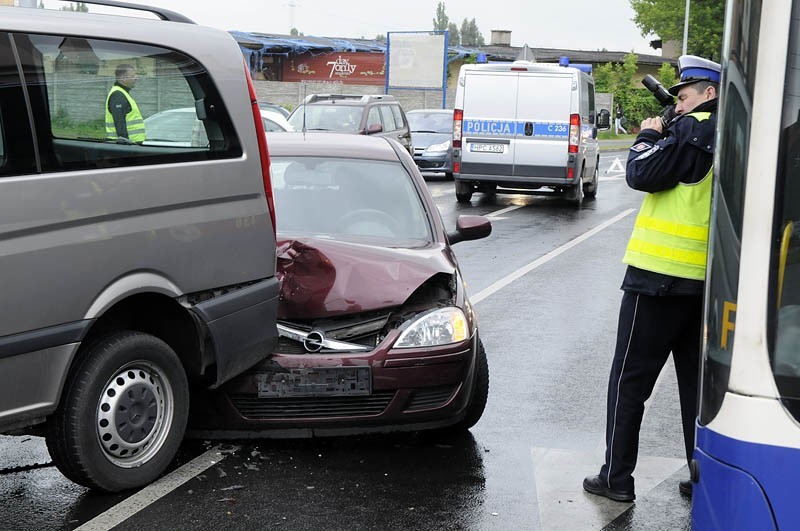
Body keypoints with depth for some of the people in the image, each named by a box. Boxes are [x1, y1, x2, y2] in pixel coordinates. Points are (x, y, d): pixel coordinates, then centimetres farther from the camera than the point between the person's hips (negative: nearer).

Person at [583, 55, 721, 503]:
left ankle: (617, 477, 7)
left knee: (630, 380, 2)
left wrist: (649, 136, 2)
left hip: (661, 274, -7)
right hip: (709, 281, 8)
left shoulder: (695, 129, -12)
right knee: (698, 380, 15)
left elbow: (642, 175, -15)